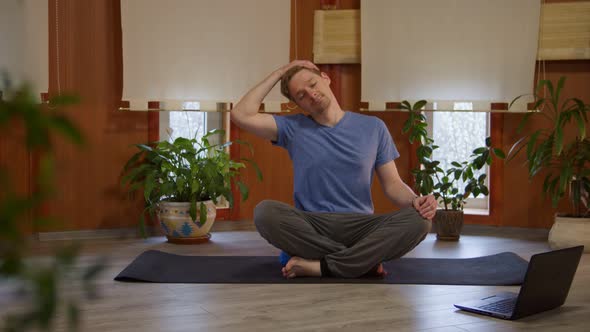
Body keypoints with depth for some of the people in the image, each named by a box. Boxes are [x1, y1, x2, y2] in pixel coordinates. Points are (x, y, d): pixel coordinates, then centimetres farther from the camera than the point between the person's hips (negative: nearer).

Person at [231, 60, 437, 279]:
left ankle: (319, 266, -28)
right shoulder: (293, 128, 9)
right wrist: (279, 73, 4)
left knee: (418, 221, -28)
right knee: (264, 212, -32)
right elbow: (241, 115, -3)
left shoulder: (373, 128, 10)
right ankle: (365, 260, -25)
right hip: (309, 227, 0)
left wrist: (414, 201, -14)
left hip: (360, 226, 0)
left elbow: (392, 183, 9)